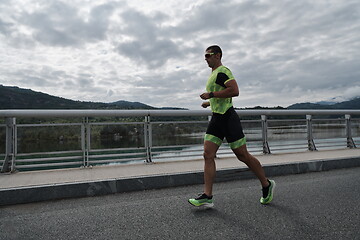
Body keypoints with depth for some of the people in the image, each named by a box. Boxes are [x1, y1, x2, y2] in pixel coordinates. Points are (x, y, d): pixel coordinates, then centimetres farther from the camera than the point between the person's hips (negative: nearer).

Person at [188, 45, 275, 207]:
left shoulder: (222, 71, -9)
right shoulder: (213, 74, 21)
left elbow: (234, 91, -25)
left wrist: (211, 94, -19)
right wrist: (210, 102, 23)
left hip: (228, 118, -9)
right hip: (216, 118, 9)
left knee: (242, 155, -1)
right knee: (208, 155, -1)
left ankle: (266, 185, 20)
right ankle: (207, 197, 1)